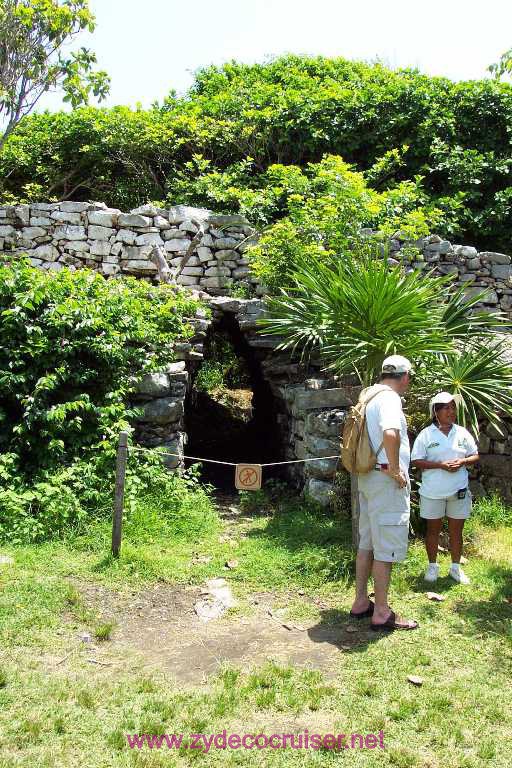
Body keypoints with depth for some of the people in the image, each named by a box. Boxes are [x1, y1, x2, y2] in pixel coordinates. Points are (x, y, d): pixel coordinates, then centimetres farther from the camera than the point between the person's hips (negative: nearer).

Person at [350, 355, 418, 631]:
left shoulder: (369, 396, 12)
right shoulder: (389, 398, -16)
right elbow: (391, 434, -37)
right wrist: (395, 469, -23)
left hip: (367, 477, 9)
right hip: (387, 481, -9)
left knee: (367, 543, 15)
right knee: (386, 548, -1)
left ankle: (361, 602, 25)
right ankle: (381, 613, 7)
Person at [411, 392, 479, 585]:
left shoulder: (462, 433, 4)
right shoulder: (426, 434, -6)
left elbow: (475, 456, 10)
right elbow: (416, 461, -9)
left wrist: (462, 461, -12)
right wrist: (441, 465, -19)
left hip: (459, 491, 3)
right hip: (433, 492, -2)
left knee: (456, 530, 11)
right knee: (433, 529, 9)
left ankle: (456, 567, 26)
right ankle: (432, 566, 24)